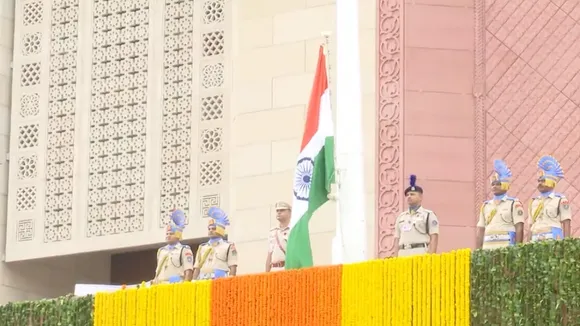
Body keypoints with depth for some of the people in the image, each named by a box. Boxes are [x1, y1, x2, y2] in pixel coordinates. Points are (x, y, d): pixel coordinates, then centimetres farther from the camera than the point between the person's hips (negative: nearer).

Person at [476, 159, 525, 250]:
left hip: (507, 248, -5)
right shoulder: (485, 206, 18)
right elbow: (480, 231, 17)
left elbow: (519, 229, -3)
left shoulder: (514, 204, 3)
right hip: (488, 248, 5)